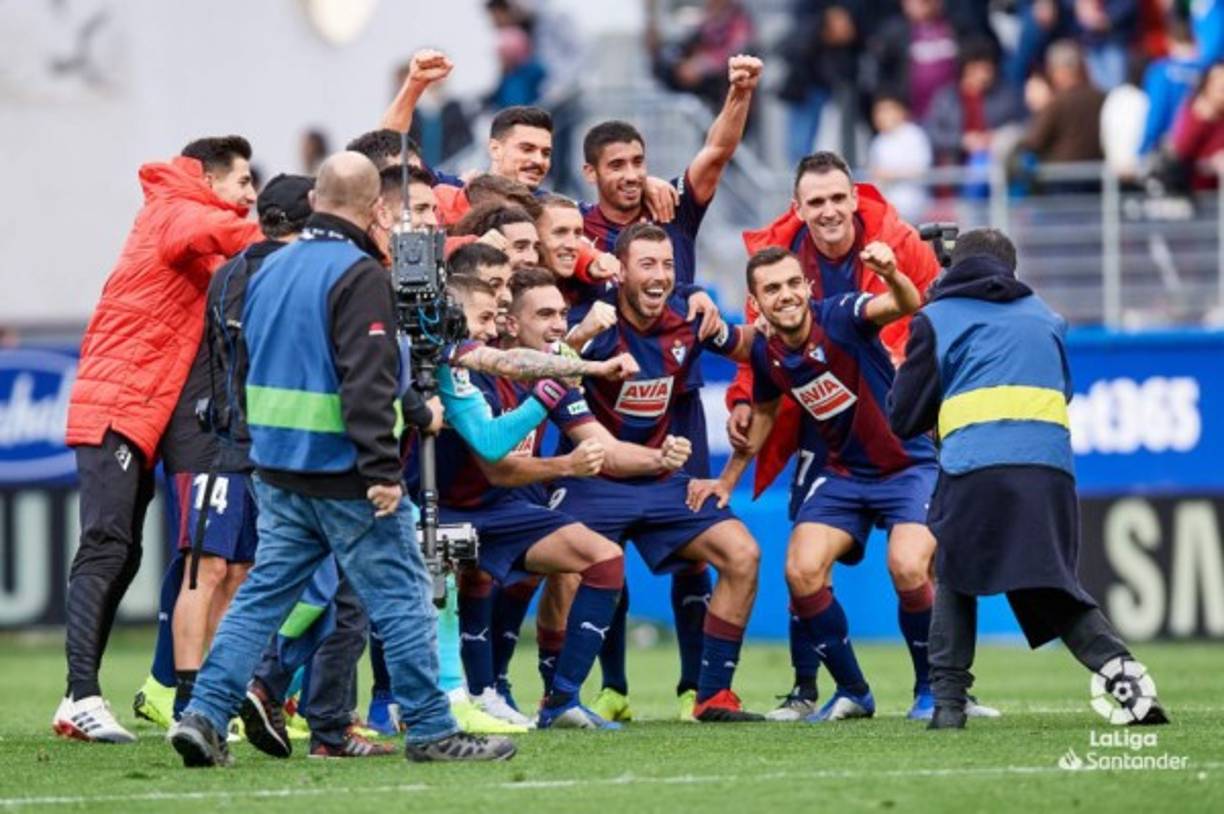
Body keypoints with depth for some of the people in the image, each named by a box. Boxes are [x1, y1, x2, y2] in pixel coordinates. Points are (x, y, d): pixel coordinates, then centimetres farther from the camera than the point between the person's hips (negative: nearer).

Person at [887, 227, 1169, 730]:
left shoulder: (936, 319, 17)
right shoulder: (1044, 317, 27)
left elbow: (904, 418, 17)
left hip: (973, 466, -3)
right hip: (1050, 467, 3)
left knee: (954, 581, 16)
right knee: (1053, 588, 10)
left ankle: (948, 700, 4)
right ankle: (1118, 669, -13)